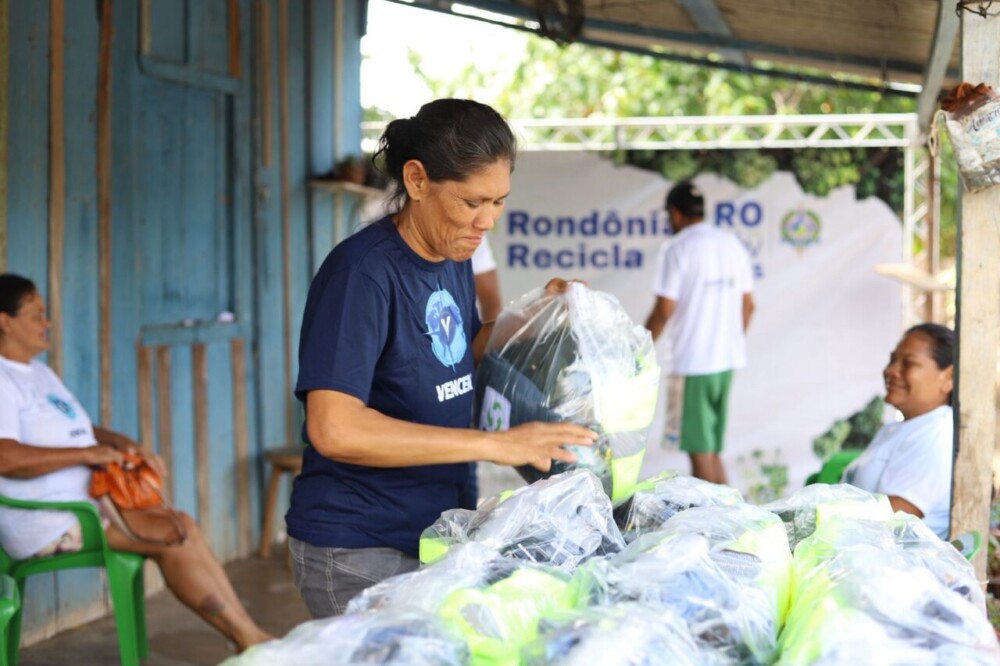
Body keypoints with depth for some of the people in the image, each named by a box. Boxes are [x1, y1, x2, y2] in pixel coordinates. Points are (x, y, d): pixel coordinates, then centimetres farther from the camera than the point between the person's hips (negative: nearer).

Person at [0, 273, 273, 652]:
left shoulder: (37, 373, 20)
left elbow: (79, 430, 27)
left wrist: (121, 443, 6)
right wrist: (87, 453, -20)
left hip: (84, 501, 10)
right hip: (45, 523, -10)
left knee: (182, 524, -4)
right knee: (170, 534, -18)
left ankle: (245, 630, -8)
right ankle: (249, 641, -11)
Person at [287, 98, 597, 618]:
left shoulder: (454, 260, 6)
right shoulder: (362, 271, -20)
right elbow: (334, 429, -29)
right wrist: (496, 444, -28)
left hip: (440, 531, 8)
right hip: (359, 553, -8)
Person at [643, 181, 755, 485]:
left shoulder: (677, 248, -10)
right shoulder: (733, 244, 10)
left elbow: (665, 309, -14)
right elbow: (748, 304, 13)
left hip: (692, 360, -7)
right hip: (728, 358, 7)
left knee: (700, 449, 0)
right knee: (713, 448, 15)